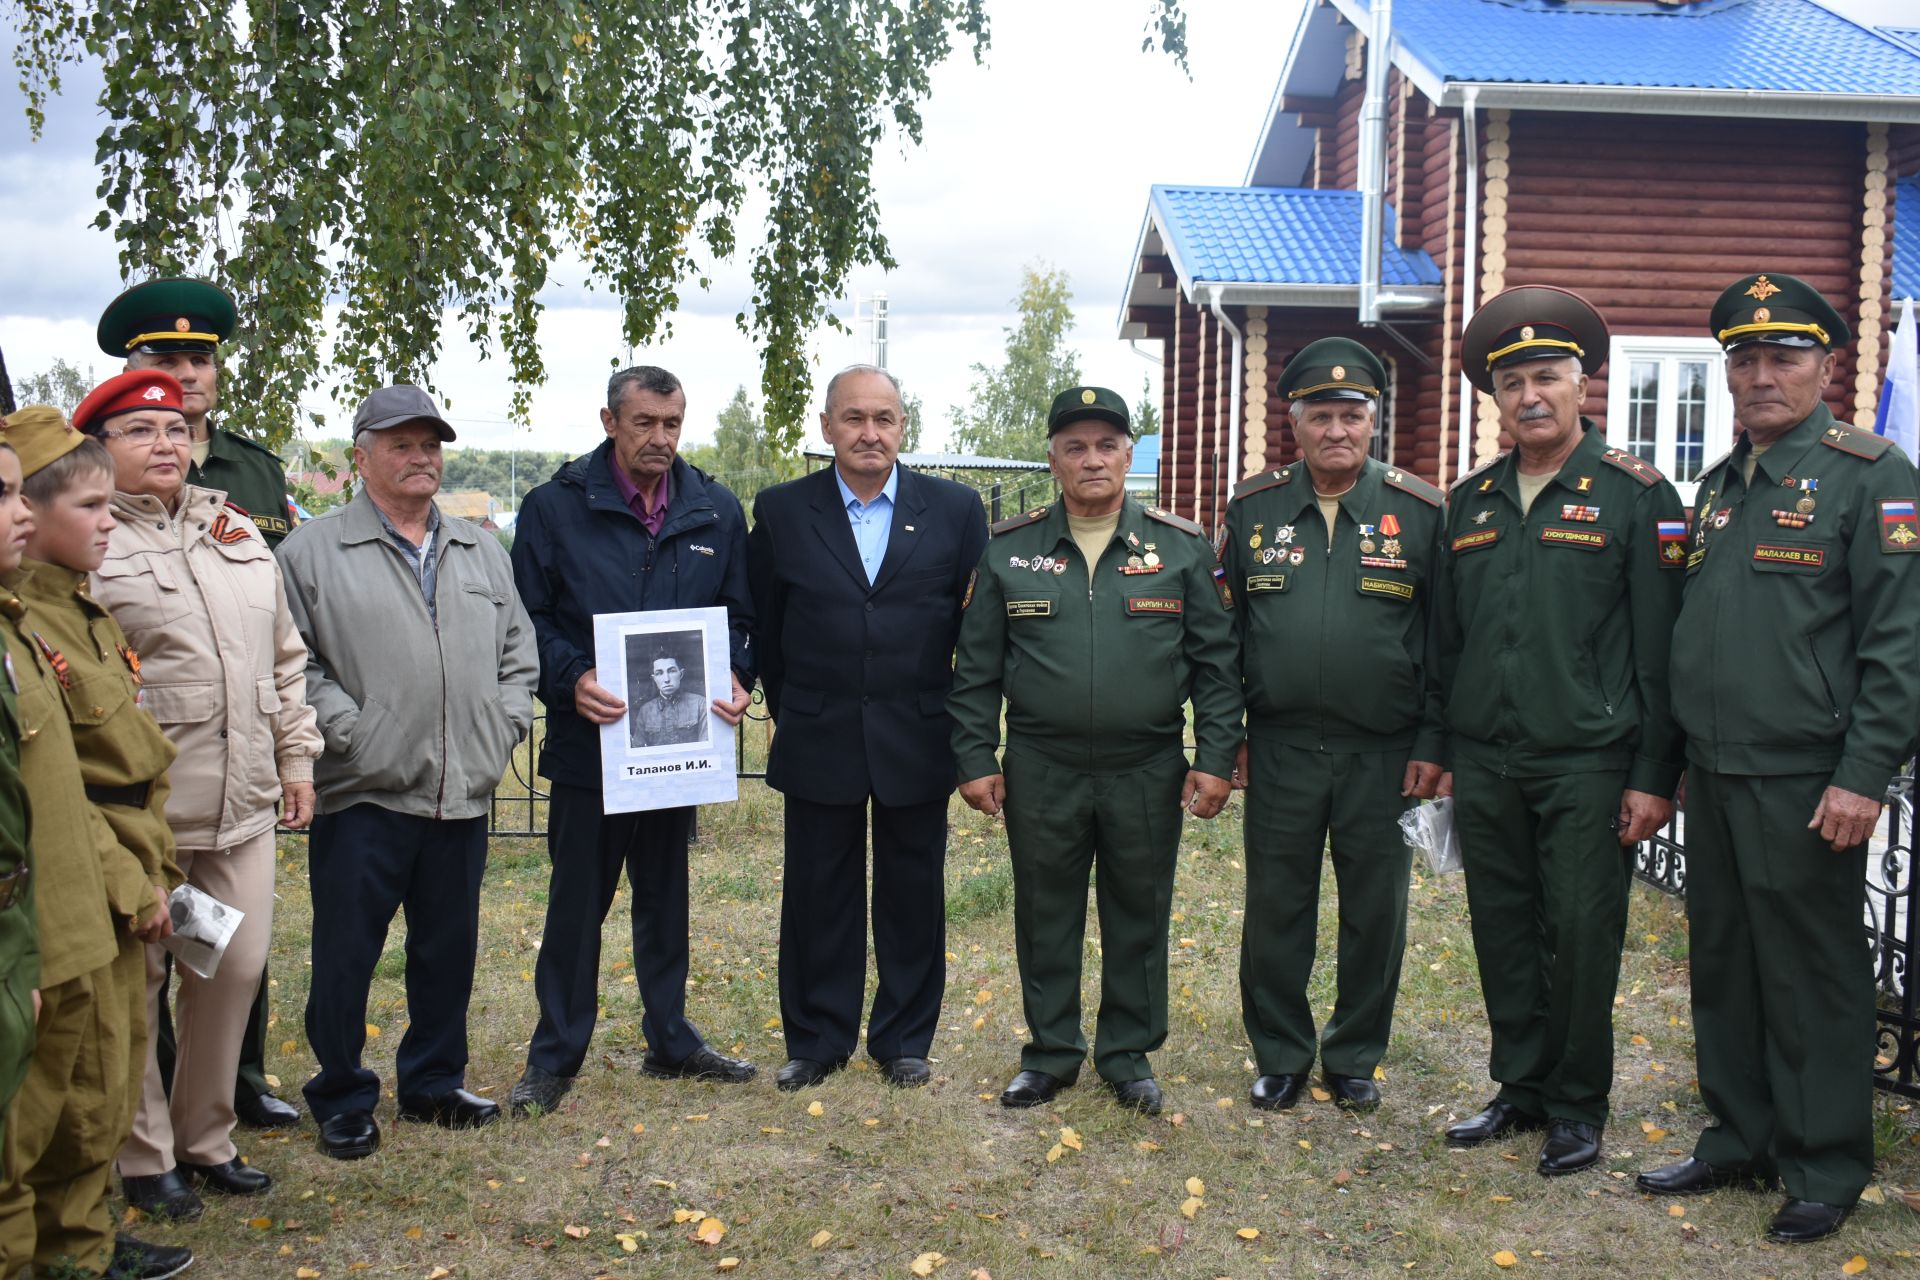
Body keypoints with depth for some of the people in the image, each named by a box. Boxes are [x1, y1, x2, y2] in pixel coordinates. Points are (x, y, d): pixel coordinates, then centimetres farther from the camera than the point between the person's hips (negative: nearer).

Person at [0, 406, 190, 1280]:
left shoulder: (86, 617, 13)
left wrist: (153, 871, 10)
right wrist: (126, 886, -14)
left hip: (120, 897, 9)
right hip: (70, 905, -9)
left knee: (110, 1084, 19)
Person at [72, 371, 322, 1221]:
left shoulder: (235, 530, 14)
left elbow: (284, 656, 18)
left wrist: (296, 754, 13)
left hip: (244, 803, 6)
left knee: (237, 967, 10)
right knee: (136, 977, 5)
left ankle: (206, 1138, 28)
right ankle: (144, 1158, 22)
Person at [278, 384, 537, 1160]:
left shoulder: (482, 552, 14)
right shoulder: (312, 551, -1)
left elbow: (518, 651, 17)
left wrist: (505, 724, 5)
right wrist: (348, 732, -13)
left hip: (462, 795, 5)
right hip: (363, 796, -4)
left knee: (449, 951, 14)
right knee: (345, 955, 3)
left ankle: (434, 1082, 30)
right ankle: (342, 1099, 20)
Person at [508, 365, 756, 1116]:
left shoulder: (716, 511, 5)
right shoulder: (555, 507, -4)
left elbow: (739, 614, 9)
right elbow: (528, 617, -5)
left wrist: (736, 676, -10)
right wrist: (571, 679, -21)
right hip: (588, 739, -3)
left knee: (665, 894, 16)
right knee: (577, 899, 4)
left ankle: (670, 1039, 30)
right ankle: (555, 1055, 17)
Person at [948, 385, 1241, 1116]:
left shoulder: (1181, 547, 2)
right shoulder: (1008, 550, 3)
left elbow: (1215, 663, 2)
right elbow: (976, 667, 5)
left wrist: (1215, 756, -4)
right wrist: (975, 759, 0)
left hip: (1148, 773, 0)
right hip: (1041, 774, 1)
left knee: (1138, 917, 10)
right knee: (1046, 916, 10)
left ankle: (1129, 1054, 26)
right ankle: (1051, 1052, 26)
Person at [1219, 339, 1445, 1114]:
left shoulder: (1421, 511, -1)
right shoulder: (1252, 508, 4)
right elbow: (1224, 628, 8)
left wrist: (1433, 744, -4)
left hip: (1384, 755, -1)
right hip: (1279, 750, 1)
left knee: (1375, 915, 9)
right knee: (1275, 911, 8)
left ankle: (1355, 1058, 27)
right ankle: (1280, 1057, 24)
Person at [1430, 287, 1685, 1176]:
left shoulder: (1635, 494, -4)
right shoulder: (1471, 501, 11)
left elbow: (1659, 648, -6)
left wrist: (1653, 774, -10)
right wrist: (1441, 749, 13)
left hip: (1586, 766, -4)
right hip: (1485, 767, 5)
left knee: (1582, 935, 2)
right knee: (1503, 933, 12)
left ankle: (1579, 1106, 18)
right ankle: (1520, 1088, 27)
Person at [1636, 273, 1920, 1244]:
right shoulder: (1719, 485, 14)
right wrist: (1674, 758, 15)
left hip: (1806, 785, -7)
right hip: (1716, 778, 7)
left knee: (1811, 974, 3)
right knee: (1724, 965, 14)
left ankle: (1825, 1170, 17)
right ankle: (1740, 1139, 28)